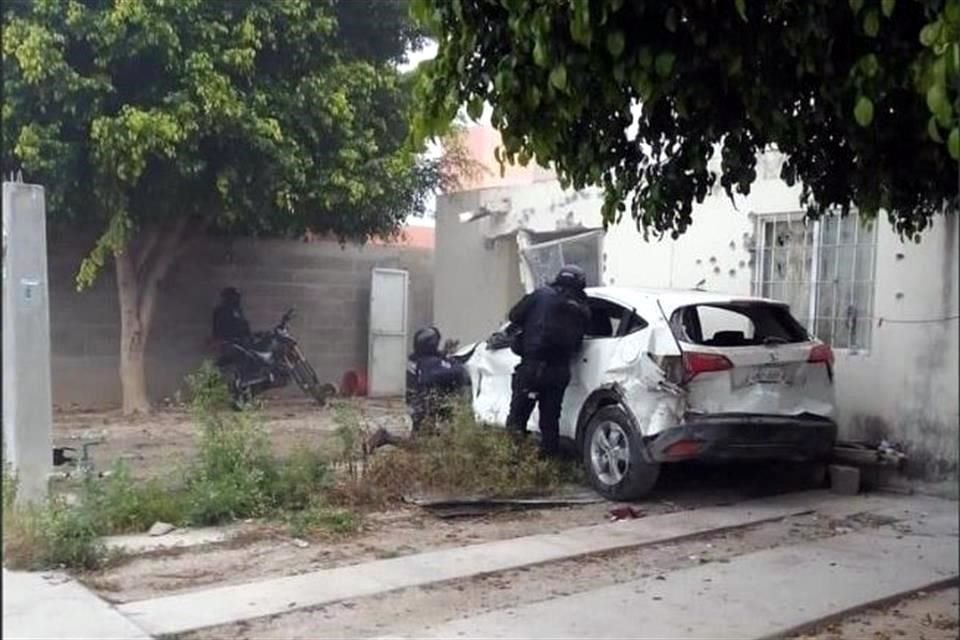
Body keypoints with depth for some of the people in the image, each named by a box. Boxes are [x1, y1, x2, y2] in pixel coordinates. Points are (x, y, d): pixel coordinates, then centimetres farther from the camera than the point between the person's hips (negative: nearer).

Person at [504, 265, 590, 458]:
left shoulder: (542, 295, 1)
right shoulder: (583, 310, 12)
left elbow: (515, 315, 2)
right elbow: (577, 344, 14)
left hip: (533, 364, -4)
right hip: (560, 370, 4)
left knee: (518, 411, 7)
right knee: (550, 417, 15)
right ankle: (549, 451, 18)